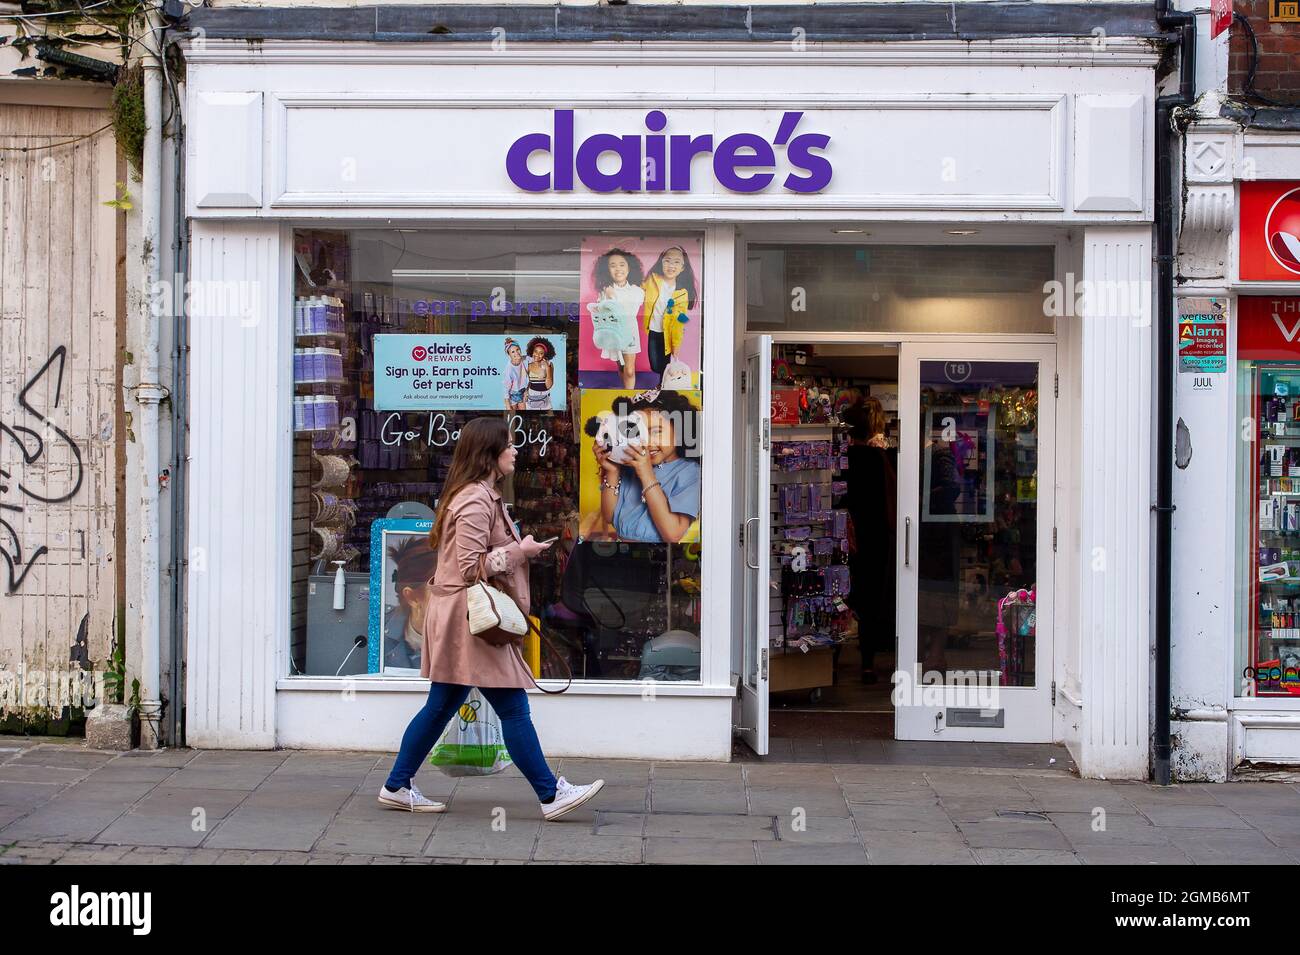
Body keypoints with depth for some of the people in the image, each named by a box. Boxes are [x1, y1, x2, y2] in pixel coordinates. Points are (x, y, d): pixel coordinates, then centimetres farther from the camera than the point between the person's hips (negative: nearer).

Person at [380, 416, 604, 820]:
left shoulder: (480, 495, 17)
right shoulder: (475, 500, -17)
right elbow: (471, 567, -21)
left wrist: (518, 548, 12)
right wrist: (519, 551, -12)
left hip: (464, 619, 11)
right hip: (471, 618, -11)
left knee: (441, 707, 14)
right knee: (513, 709, -6)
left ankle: (397, 787, 21)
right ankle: (551, 795, 0)